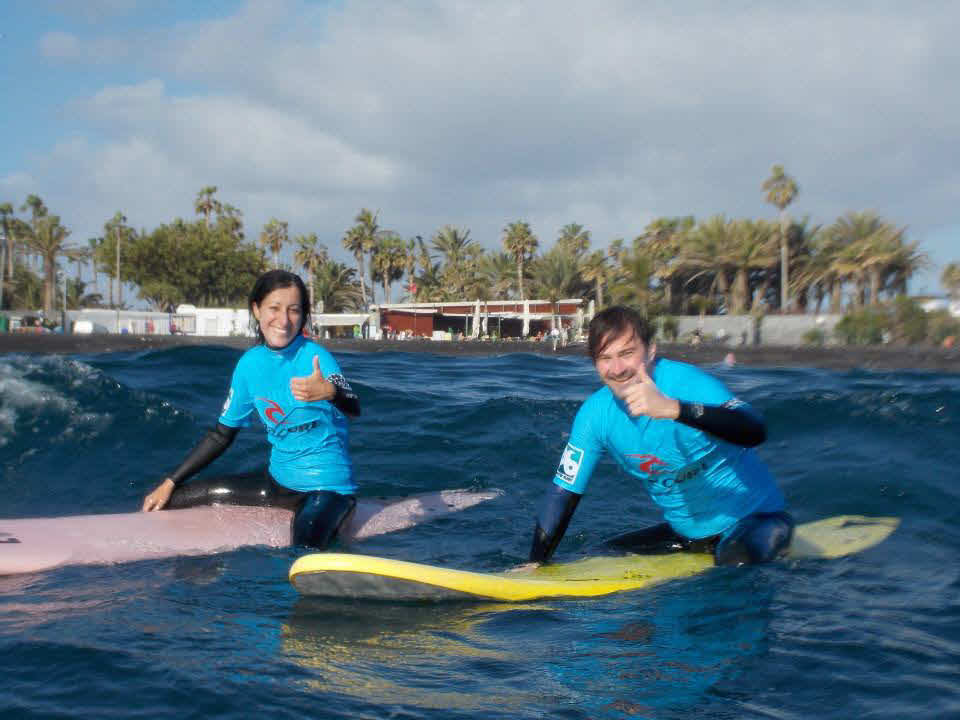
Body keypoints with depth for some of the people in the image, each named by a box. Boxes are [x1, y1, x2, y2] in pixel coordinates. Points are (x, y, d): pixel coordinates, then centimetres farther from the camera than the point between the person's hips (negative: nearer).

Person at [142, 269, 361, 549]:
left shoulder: (315, 358, -14)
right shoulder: (251, 363, 3)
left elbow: (354, 409, -31)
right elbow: (222, 435, 13)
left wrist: (330, 392, -54)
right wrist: (170, 483, 11)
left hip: (328, 485, -6)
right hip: (278, 479, 6)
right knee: (174, 499, 3)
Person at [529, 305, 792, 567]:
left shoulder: (686, 382, -25)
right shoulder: (595, 413, -9)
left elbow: (755, 432, -44)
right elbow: (563, 493, 0)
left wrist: (672, 408, -56)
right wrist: (535, 566, -8)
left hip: (754, 518, -6)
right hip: (686, 529, 6)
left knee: (734, 567, -34)